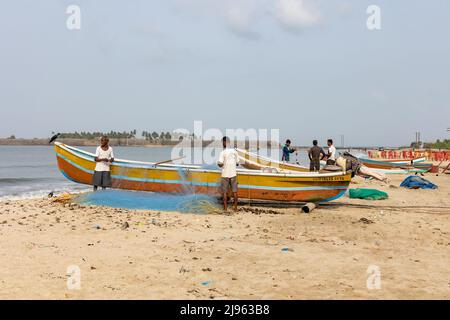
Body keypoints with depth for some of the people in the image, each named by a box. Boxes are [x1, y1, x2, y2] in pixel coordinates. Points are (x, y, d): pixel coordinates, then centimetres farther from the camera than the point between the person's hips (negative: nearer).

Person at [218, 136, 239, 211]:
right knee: (234, 191, 9)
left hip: (225, 174, -3)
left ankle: (225, 208, 9)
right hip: (233, 174, 3)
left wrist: (218, 163, 4)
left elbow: (220, 164, -17)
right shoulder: (234, 151, 1)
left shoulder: (223, 152, -12)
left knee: (225, 192, 6)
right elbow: (237, 162, 7)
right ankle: (235, 207, 13)